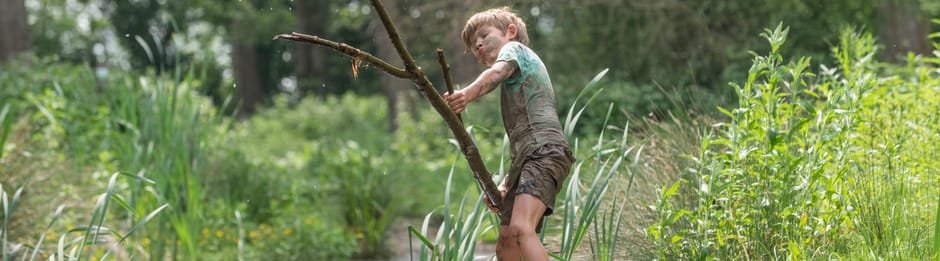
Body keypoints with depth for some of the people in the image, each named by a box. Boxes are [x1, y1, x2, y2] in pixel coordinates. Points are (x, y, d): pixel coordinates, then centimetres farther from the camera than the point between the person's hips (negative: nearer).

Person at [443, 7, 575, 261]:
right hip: (526, 158, 10)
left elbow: (498, 72, -16)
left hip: (545, 151, -10)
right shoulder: (514, 85, 35)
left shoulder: (515, 48, 10)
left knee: (520, 228, -29)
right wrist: (504, 187, 17)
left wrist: (468, 93, -37)